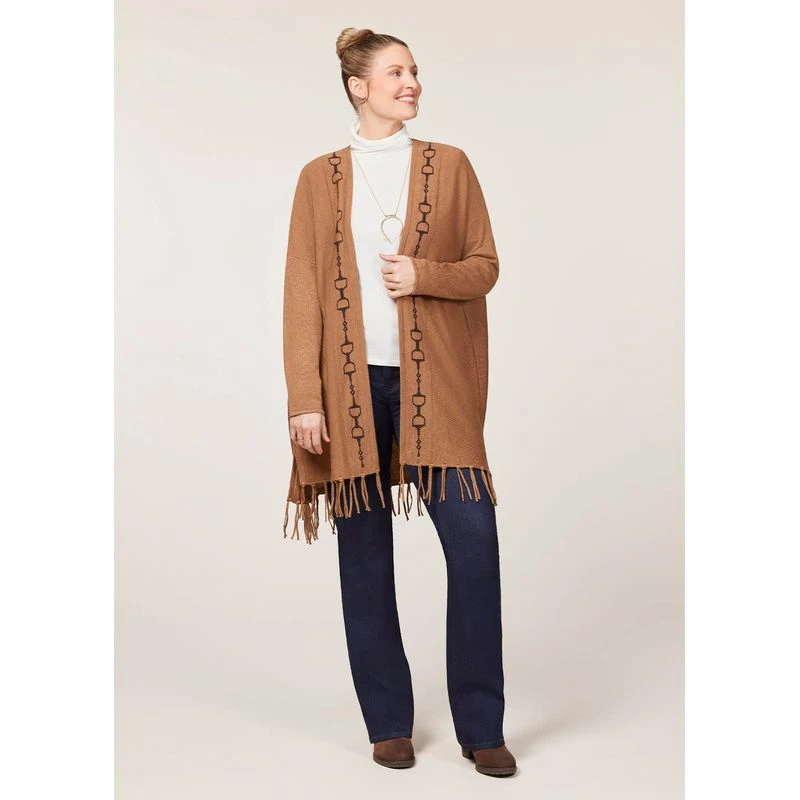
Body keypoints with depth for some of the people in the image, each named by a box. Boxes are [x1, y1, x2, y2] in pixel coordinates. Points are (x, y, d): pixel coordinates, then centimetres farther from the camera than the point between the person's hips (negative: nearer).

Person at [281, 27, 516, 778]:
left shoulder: (449, 165, 8)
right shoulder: (321, 178, 6)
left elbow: (485, 265, 7)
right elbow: (301, 294, 1)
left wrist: (425, 276, -13)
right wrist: (304, 400, -7)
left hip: (433, 382, 0)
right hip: (352, 382, 0)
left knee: (474, 538, -9)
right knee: (365, 552, 4)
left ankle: (481, 727, 4)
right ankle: (388, 723, 17)